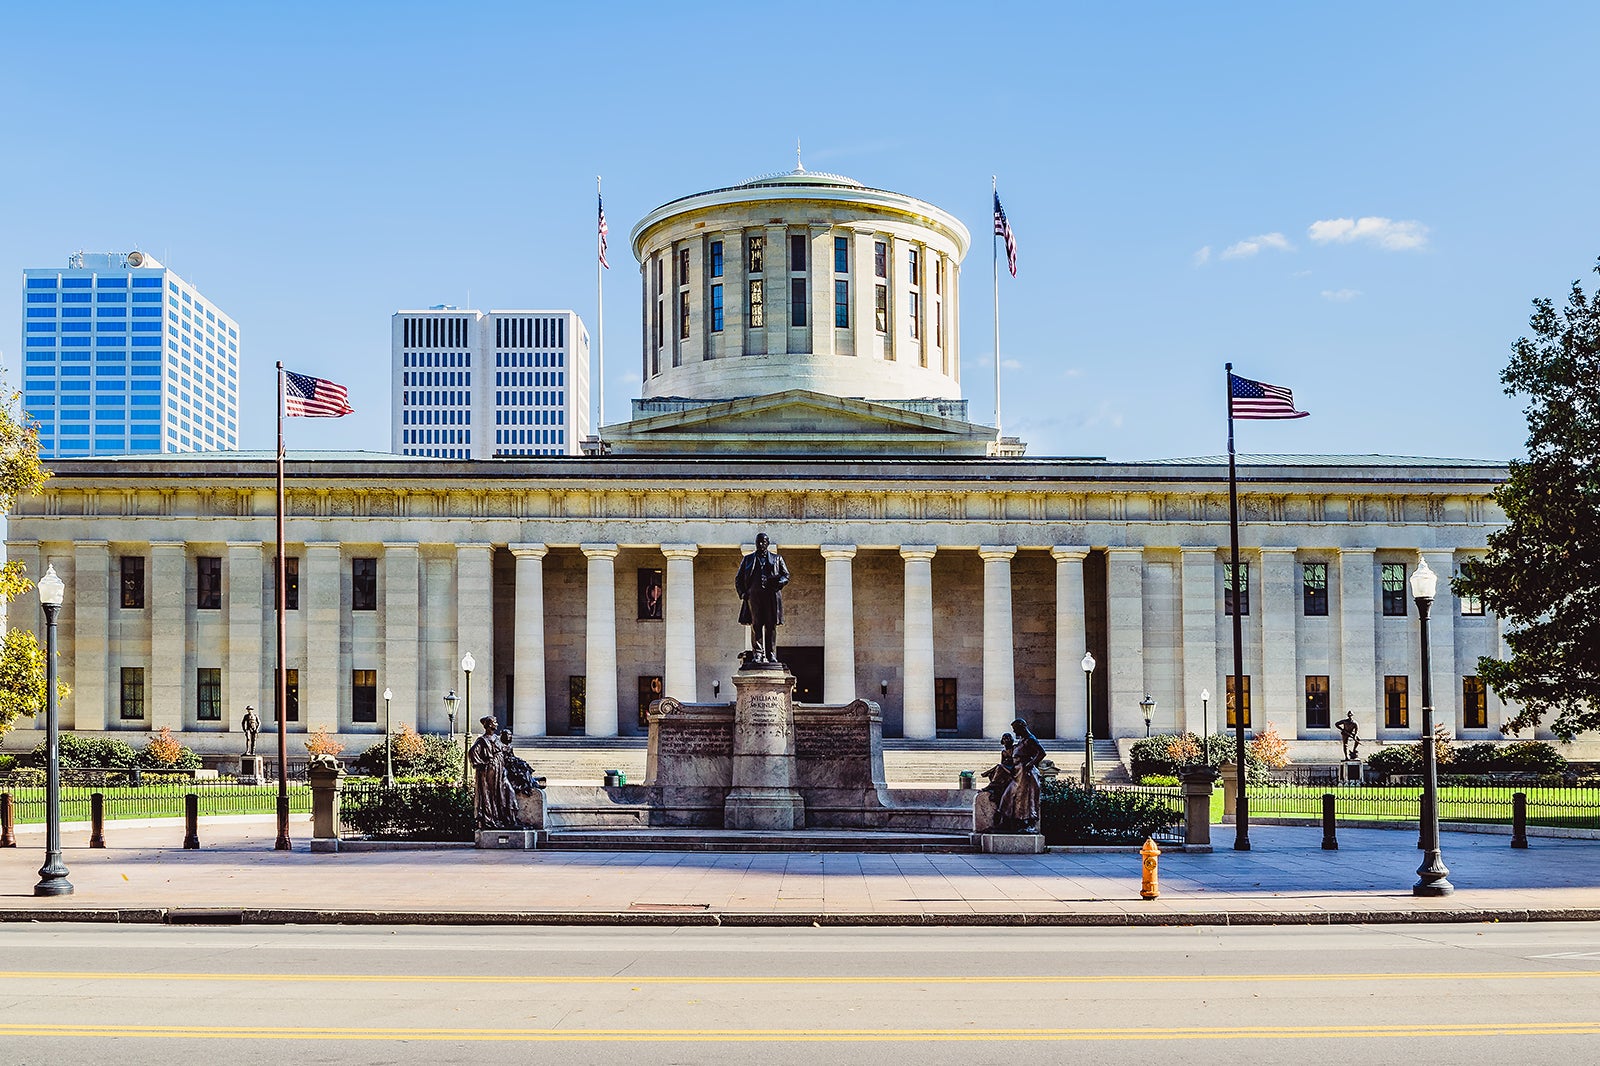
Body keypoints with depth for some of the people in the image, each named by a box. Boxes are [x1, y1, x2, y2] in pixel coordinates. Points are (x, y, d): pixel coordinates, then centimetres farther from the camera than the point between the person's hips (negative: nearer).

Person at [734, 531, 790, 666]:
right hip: (754, 595, 0)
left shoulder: (777, 558, 17)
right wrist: (742, 593, 3)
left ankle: (771, 655, 0)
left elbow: (786, 575, 14)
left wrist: (776, 582, -7)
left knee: (771, 626, -3)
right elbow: (738, 579, 18)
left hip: (771, 596, 0)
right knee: (756, 626, -6)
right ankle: (757, 655, -7)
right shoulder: (748, 559, 18)